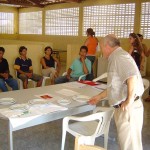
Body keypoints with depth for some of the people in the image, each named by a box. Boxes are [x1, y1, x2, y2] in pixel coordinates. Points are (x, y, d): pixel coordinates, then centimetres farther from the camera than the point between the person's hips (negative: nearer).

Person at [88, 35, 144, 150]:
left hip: (128, 109, -10)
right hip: (123, 108, 10)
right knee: (126, 141, 20)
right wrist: (99, 97, 29)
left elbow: (132, 76, -32)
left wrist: (129, 100, -25)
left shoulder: (119, 56, -14)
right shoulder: (116, 58, 17)